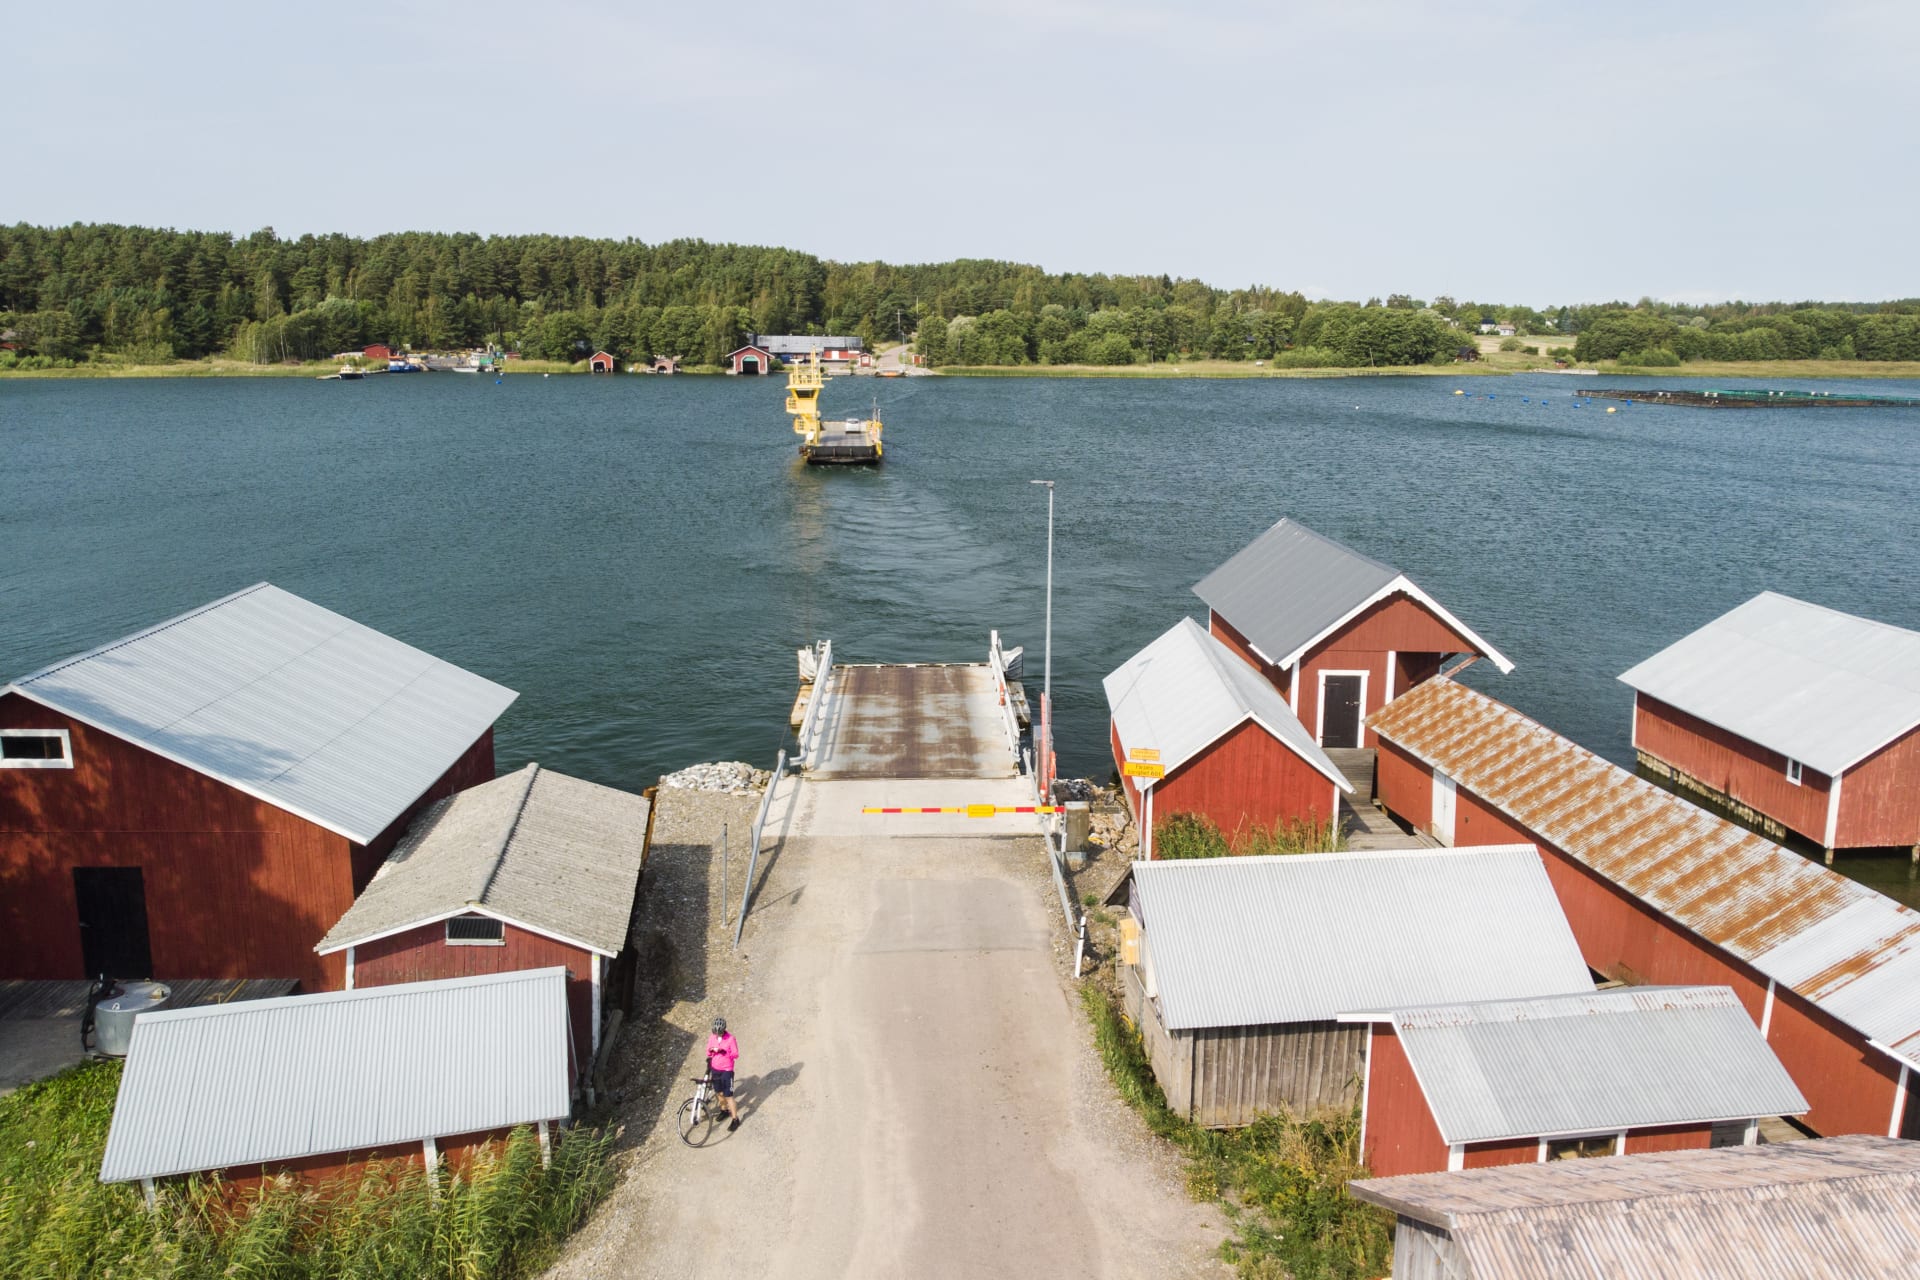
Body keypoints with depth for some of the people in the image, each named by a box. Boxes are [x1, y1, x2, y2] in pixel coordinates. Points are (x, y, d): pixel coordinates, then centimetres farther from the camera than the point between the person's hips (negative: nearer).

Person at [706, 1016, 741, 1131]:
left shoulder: (731, 1039, -15)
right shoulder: (712, 1038, -2)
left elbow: (736, 1055, -14)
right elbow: (709, 1052, 12)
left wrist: (725, 1052, -26)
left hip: (726, 1070, -5)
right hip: (715, 1069, 5)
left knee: (728, 1095, -5)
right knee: (719, 1092, 17)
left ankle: (735, 1119, 3)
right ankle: (725, 1110, 41)